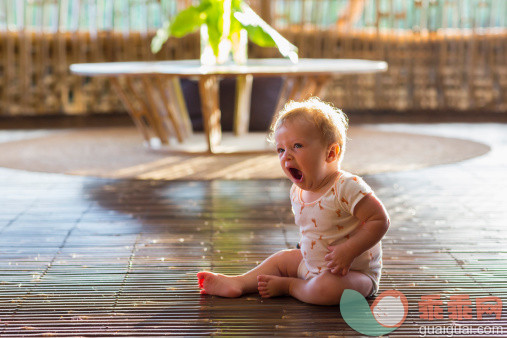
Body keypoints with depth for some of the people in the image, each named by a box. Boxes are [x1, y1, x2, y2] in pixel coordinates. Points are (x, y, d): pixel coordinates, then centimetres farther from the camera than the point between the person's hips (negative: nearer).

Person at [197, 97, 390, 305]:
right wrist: (306, 247, 7)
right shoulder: (297, 192, 2)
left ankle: (287, 286, -9)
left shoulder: (346, 187, -25)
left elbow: (380, 220, -25)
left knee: (326, 288, -34)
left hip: (357, 271, -8)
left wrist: (348, 250, -30)